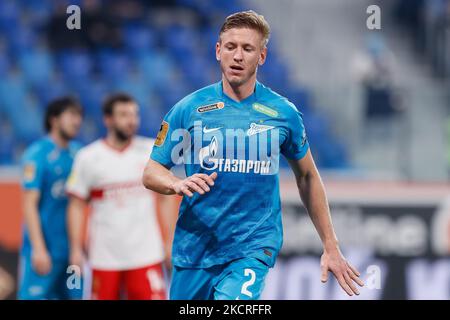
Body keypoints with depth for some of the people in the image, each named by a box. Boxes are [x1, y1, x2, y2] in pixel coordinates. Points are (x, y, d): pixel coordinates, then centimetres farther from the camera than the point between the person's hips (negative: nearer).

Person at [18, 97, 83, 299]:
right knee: (33, 296, -8)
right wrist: (38, 248, -17)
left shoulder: (77, 152, 11)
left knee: (74, 294, 6)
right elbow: (29, 204, -12)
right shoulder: (37, 154, -9)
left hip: (71, 247, 7)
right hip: (43, 247, -7)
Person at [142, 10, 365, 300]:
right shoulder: (189, 109, 0)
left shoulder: (284, 113, 1)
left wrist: (331, 248, 13)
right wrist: (179, 184, -21)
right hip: (193, 251, 2)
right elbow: (151, 173, 3)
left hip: (253, 248, -2)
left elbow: (307, 177, 14)